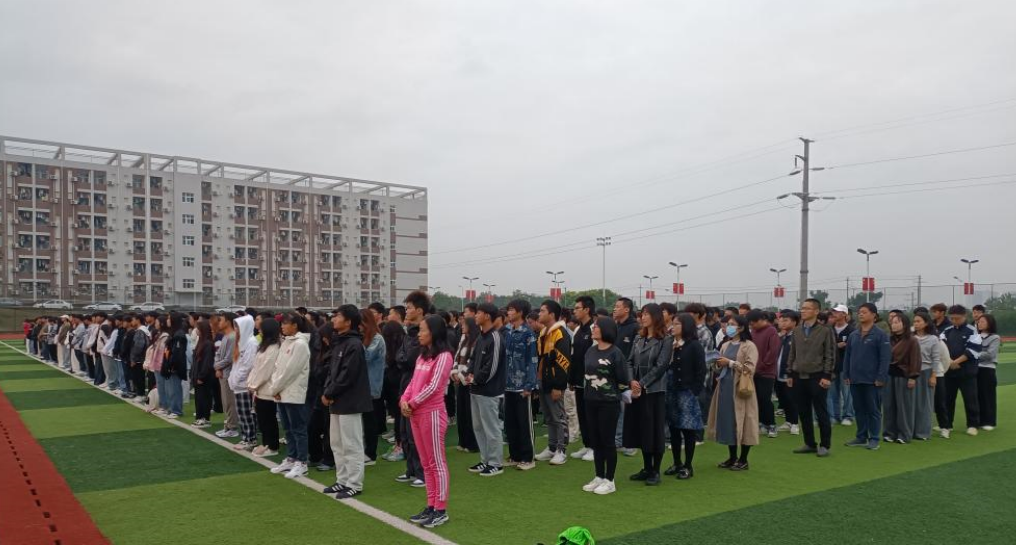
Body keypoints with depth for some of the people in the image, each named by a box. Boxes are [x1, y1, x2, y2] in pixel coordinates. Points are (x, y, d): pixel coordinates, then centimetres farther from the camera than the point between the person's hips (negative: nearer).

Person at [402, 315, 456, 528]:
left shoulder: (443, 356, -11)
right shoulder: (422, 356, 16)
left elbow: (433, 387, -17)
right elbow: (413, 382, 14)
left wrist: (412, 403, -12)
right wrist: (404, 400, -3)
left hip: (432, 413, -9)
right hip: (416, 414, 9)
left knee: (437, 462, -2)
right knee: (426, 463, 13)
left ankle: (441, 510, 5)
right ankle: (431, 506, 21)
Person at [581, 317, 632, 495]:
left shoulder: (615, 353, -13)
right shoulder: (590, 351, 6)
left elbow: (623, 379, -8)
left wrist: (616, 394, 3)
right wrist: (589, 392, 13)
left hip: (609, 403, -6)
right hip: (591, 401, 6)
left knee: (607, 441, 1)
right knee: (595, 440, 12)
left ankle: (609, 481, 11)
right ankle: (599, 477, 23)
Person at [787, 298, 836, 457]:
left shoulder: (825, 331, -4)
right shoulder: (797, 330, 10)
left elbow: (830, 355, -6)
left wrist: (827, 376, -11)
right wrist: (790, 374, 11)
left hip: (817, 377, -5)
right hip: (799, 377, 5)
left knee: (821, 412, 1)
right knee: (803, 413, 9)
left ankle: (824, 445, 10)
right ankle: (810, 444, 18)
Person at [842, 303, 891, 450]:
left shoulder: (880, 335, -7)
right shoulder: (853, 335, 11)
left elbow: (885, 357, -11)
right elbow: (847, 356, 14)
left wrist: (881, 377, -15)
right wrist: (846, 375, 8)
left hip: (872, 381, -6)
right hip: (855, 380, 6)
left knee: (873, 410, 3)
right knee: (859, 410, 12)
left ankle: (874, 439, 10)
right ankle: (861, 437, 21)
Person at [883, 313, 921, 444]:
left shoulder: (912, 340, -7)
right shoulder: (890, 339, 12)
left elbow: (915, 360, -11)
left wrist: (913, 377, -16)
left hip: (903, 375, -6)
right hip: (889, 375, 6)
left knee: (904, 406, 1)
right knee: (889, 405, 8)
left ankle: (904, 435, 9)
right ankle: (889, 433, 16)